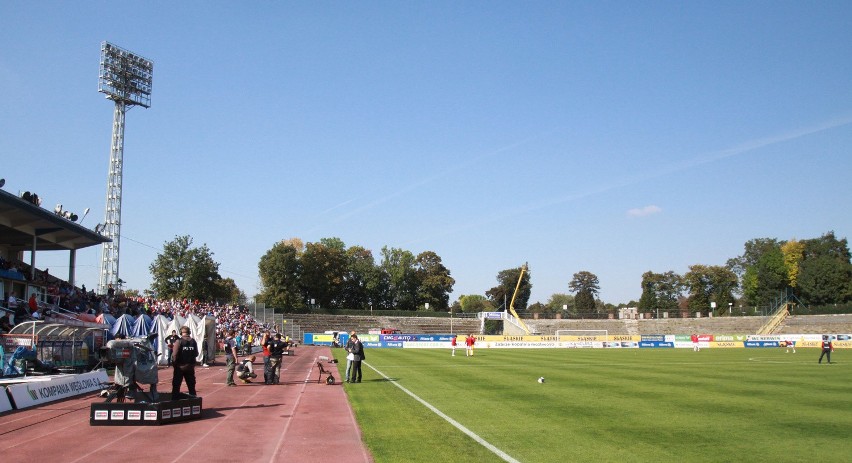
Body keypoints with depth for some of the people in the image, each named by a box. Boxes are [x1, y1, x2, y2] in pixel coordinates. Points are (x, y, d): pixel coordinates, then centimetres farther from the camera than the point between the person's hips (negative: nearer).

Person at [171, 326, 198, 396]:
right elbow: (196, 354, 0)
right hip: (190, 367, 3)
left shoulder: (179, 342, -13)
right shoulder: (193, 341, -3)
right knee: (191, 387, 13)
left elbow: (174, 355, -18)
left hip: (180, 367, -3)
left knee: (176, 386, 5)